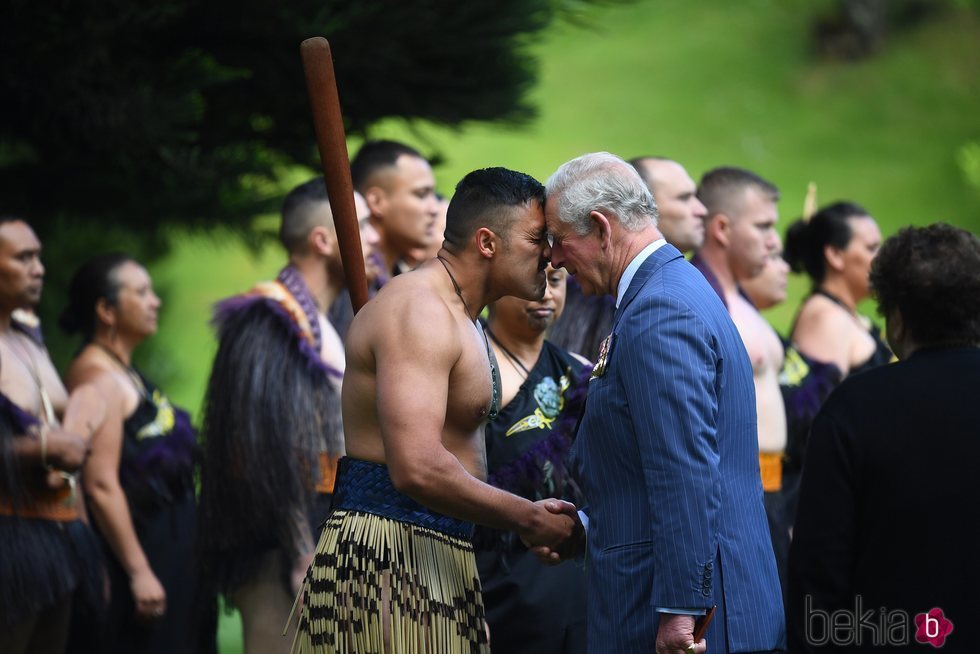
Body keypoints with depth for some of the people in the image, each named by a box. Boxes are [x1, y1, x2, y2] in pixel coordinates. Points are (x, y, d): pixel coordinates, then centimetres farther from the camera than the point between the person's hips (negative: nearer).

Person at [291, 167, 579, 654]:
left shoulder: (457, 317, 21)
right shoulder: (419, 311, -14)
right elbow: (418, 468, -26)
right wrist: (529, 519, -17)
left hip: (435, 559, 10)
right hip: (387, 555, -10)